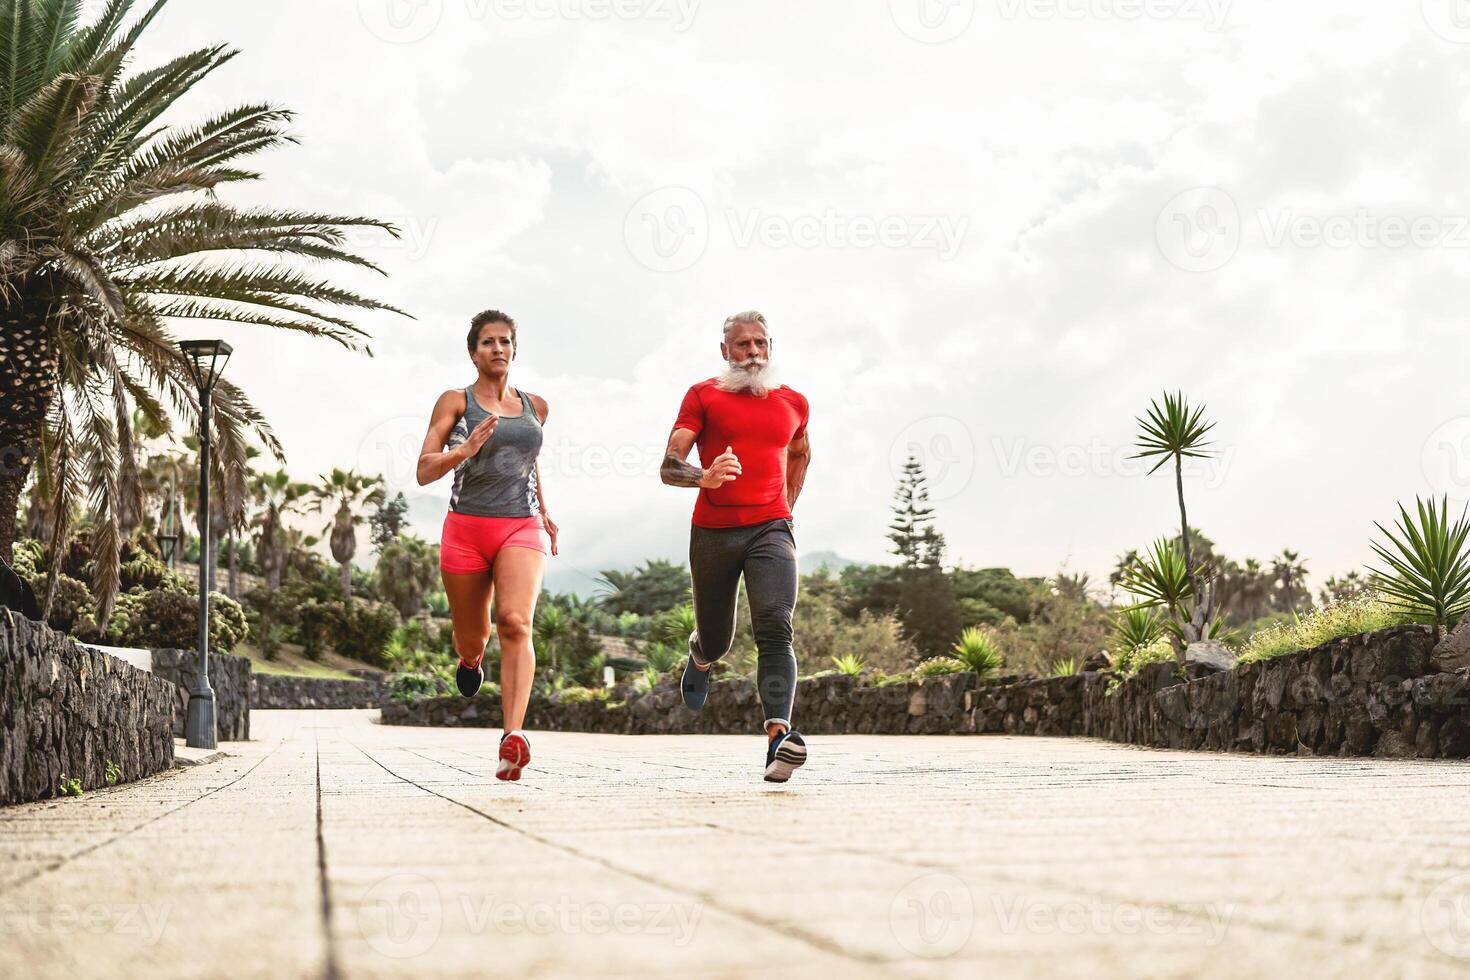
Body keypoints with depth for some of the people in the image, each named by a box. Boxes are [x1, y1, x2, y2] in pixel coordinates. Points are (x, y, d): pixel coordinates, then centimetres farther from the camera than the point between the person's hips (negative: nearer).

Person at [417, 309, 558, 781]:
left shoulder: (535, 406, 14)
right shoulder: (455, 401, 2)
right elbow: (424, 471, -4)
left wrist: (545, 512, 34)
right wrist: (464, 449, -21)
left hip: (521, 529, 1)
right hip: (467, 529, -1)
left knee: (515, 623, -24)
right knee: (472, 640, 12)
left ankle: (513, 736, -35)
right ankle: (471, 659, 52)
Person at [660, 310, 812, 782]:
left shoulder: (793, 403, 13)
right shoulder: (703, 396, 4)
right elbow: (669, 467, -5)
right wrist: (704, 476, -26)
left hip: (770, 529, 1)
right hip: (712, 531, 0)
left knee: (775, 628, -21)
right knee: (716, 640, 11)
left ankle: (779, 736, -31)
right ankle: (701, 654, 50)